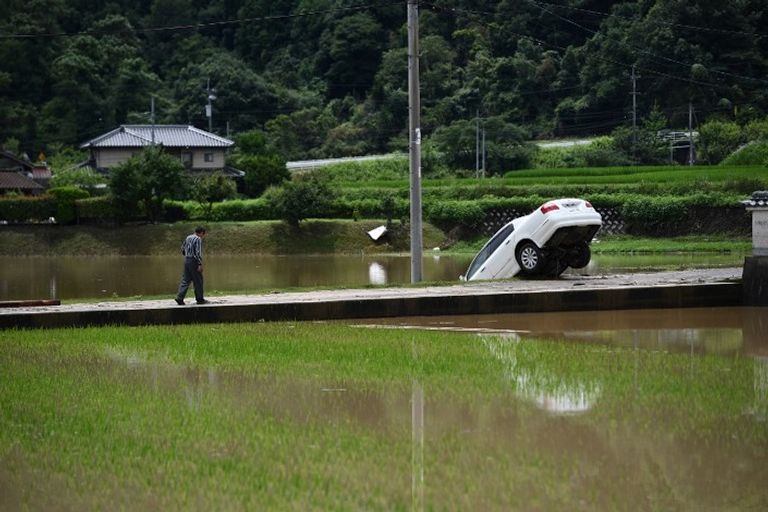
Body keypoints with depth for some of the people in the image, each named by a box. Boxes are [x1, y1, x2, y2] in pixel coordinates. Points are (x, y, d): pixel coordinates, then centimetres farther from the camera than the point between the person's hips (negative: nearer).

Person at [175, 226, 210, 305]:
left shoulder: (188, 238, 13)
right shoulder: (198, 239, -11)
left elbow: (182, 249, 18)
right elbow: (198, 252, -17)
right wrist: (200, 264, -19)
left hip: (186, 260, 7)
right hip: (194, 261, -7)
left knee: (185, 280, 7)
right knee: (198, 281, 3)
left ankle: (179, 298, -2)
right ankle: (200, 299, 9)